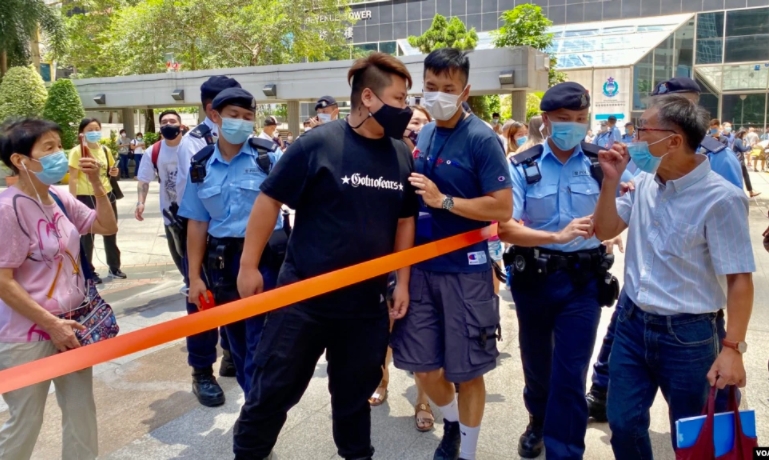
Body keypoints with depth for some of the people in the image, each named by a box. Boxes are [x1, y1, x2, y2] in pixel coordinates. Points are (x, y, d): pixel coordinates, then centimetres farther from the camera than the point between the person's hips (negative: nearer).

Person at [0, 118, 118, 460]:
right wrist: (52, 324, -19)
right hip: (28, 335, -7)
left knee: (82, 412, 17)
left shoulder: (59, 199, 2)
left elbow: (108, 227, 12)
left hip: (72, 324, 7)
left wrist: (97, 184, -3)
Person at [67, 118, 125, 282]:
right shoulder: (77, 151, -10)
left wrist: (113, 173, -3)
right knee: (87, 236, 6)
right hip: (86, 197, -5)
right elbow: (73, 178, -12)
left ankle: (114, 268, 29)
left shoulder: (105, 150, 7)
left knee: (111, 233, 14)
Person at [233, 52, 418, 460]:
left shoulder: (401, 155, 3)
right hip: (304, 296, -4)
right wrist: (249, 265, -7)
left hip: (366, 303, 4)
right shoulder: (318, 143, -13)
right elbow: (269, 200, -8)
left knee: (356, 391, 19)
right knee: (275, 387, 10)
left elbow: (404, 220, 11)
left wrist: (401, 282, 8)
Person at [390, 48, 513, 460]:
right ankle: (451, 422, 43)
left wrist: (443, 200, -20)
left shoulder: (482, 140, -11)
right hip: (420, 265, 6)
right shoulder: (420, 137, 8)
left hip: (465, 269, -5)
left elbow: (502, 208, -17)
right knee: (421, 364, 14)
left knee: (467, 371, 8)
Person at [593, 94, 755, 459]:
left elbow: (739, 279, -17)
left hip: (688, 335, -5)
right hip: (632, 323, 6)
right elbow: (604, 231, 10)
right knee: (623, 423, 15)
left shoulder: (721, 199, -18)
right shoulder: (644, 182, 2)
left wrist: (732, 347, -21)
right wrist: (611, 181, -4)